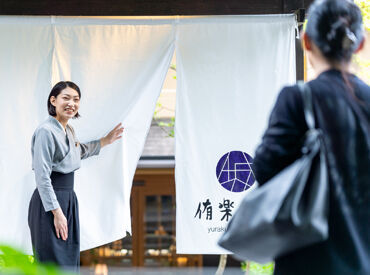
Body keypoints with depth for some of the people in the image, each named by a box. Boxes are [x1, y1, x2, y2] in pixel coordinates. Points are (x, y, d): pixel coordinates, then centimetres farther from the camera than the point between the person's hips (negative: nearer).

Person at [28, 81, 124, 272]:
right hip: (49, 201, -9)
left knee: (70, 261, 12)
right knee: (55, 263, -7)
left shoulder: (68, 130, 12)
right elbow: (42, 178, -20)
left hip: (68, 199, 9)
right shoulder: (46, 131, -16)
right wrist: (57, 213, -21)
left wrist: (106, 141, 30)